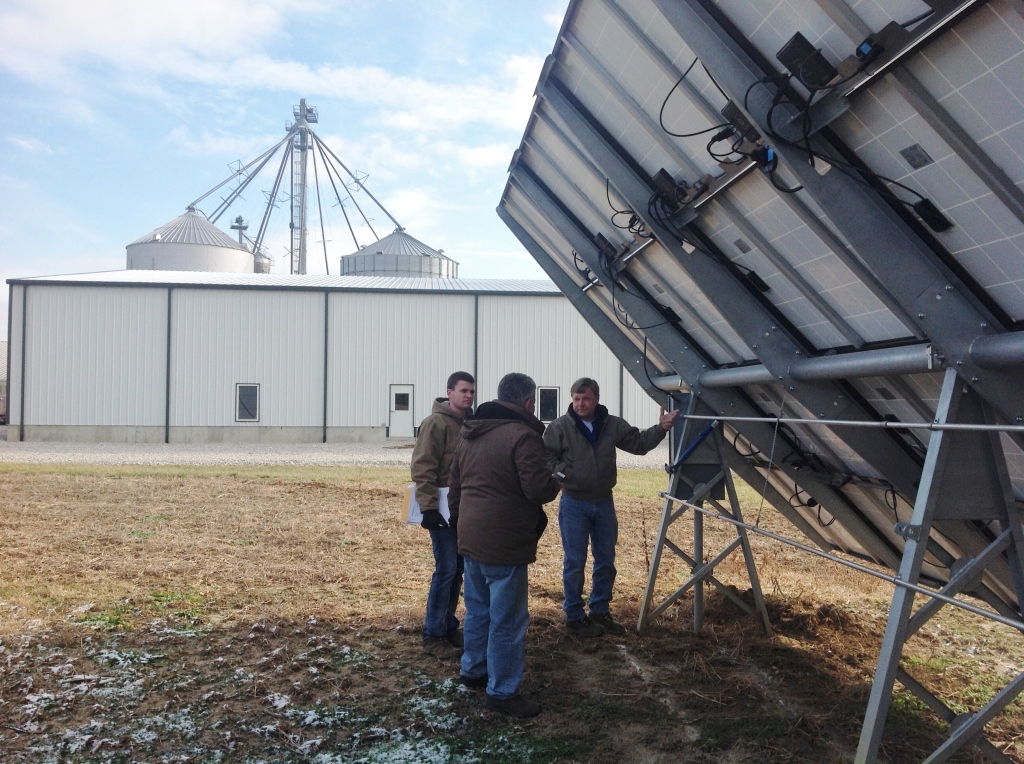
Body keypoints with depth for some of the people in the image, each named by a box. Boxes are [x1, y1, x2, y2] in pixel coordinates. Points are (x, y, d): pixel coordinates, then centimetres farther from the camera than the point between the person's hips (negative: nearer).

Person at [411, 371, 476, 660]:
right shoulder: (436, 423, -13)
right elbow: (422, 468, -18)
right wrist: (428, 506, -23)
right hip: (443, 508, -8)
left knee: (457, 570, 12)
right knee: (446, 570, -7)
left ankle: (448, 627, 23)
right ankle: (433, 635, 3)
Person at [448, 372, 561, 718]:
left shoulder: (469, 434, 12)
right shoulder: (523, 436, -17)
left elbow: (455, 486, 18)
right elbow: (538, 489, -21)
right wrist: (556, 483, 0)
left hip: (470, 539, 9)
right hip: (504, 545, -9)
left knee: (478, 610, 22)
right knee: (507, 619, 2)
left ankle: (473, 670, 36)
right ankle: (502, 692, 10)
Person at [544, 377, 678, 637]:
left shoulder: (612, 425, 2)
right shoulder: (560, 426, -9)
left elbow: (638, 443, 8)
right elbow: (546, 457, -7)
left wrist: (660, 429, -5)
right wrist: (561, 473, -22)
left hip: (604, 503, 5)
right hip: (574, 504, -4)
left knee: (606, 560, 14)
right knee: (575, 562, 1)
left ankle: (600, 611, 29)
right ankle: (574, 617, 13)